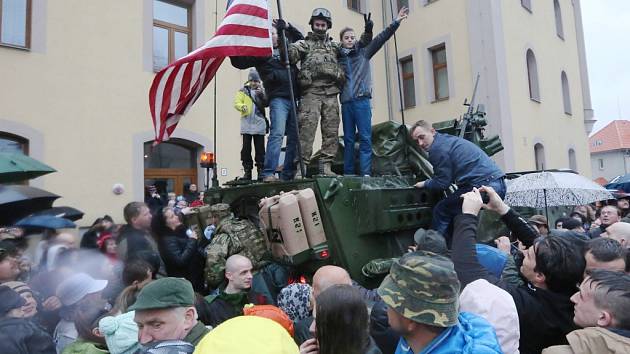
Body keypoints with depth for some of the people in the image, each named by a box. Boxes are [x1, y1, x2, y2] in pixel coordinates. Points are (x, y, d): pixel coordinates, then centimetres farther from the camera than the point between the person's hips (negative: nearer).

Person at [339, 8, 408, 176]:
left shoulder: (363, 52, 10)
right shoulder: (337, 57, 12)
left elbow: (380, 39, 2)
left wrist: (396, 22, -7)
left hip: (362, 100, -1)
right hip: (346, 101, 2)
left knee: (365, 138, -5)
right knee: (348, 139, 6)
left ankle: (365, 173, -5)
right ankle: (348, 173, 10)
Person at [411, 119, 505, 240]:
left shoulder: (438, 148, -8)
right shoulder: (447, 139, 22)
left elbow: (442, 183, -4)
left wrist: (425, 184, 12)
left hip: (483, 184, -10)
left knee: (441, 210, -2)